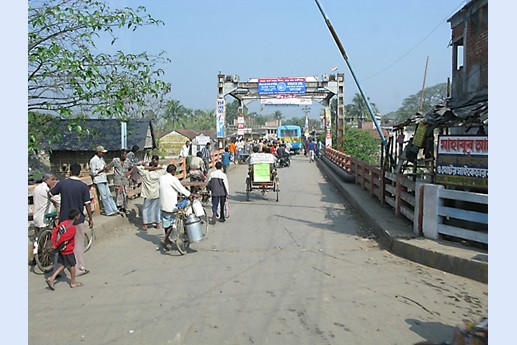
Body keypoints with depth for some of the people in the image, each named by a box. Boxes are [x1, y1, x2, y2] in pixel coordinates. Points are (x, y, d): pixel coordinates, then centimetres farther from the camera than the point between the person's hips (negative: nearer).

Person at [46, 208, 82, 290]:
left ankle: (51, 278, 14)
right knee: (72, 265, 9)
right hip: (68, 250, -8)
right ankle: (73, 282, 22)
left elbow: (54, 231, 5)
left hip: (61, 249, 8)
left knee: (63, 264, 21)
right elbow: (64, 237, -30)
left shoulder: (63, 223, 1)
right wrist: (56, 245, -18)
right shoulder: (72, 228, -24)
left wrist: (54, 243, 6)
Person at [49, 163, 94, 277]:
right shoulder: (83, 186, -11)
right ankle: (79, 269, 14)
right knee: (78, 244, 9)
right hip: (78, 219, -2)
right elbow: (87, 204, -8)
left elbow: (50, 194, 9)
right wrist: (90, 218, 3)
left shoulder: (62, 183, -5)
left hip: (63, 219, 2)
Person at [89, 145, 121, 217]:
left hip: (104, 179, 8)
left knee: (109, 195, 10)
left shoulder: (101, 158, 12)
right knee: (104, 196, -2)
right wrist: (101, 170, -20)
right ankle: (109, 211, 4)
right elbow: (93, 173, -14)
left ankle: (115, 210, 13)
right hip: (99, 181, -8)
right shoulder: (93, 160, -13)